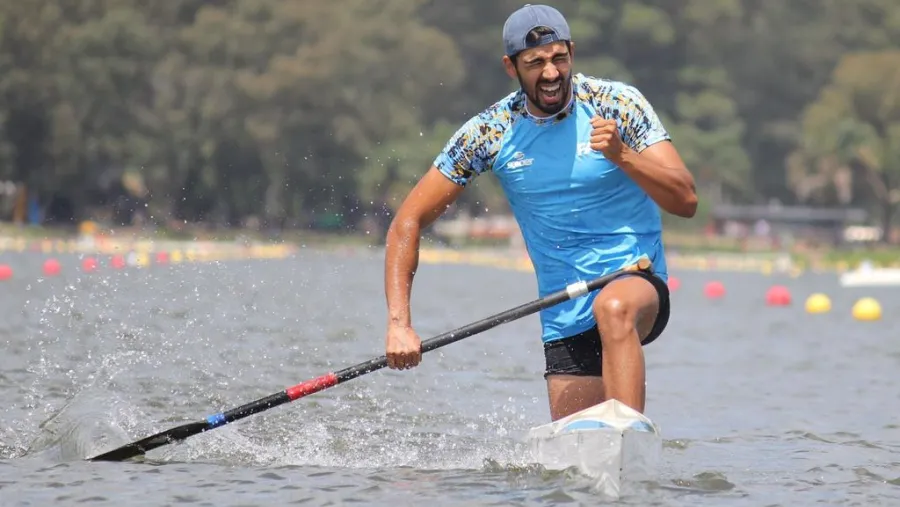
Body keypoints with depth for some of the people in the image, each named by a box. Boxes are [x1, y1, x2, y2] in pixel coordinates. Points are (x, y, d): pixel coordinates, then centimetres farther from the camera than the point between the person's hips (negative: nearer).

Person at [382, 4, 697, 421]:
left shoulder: (616, 104, -7)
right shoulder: (489, 133, -3)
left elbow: (685, 201, -13)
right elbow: (408, 222, -2)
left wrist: (621, 155, -30)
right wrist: (398, 323, -13)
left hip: (637, 281, -3)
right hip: (564, 319, 3)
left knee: (612, 308, -37)